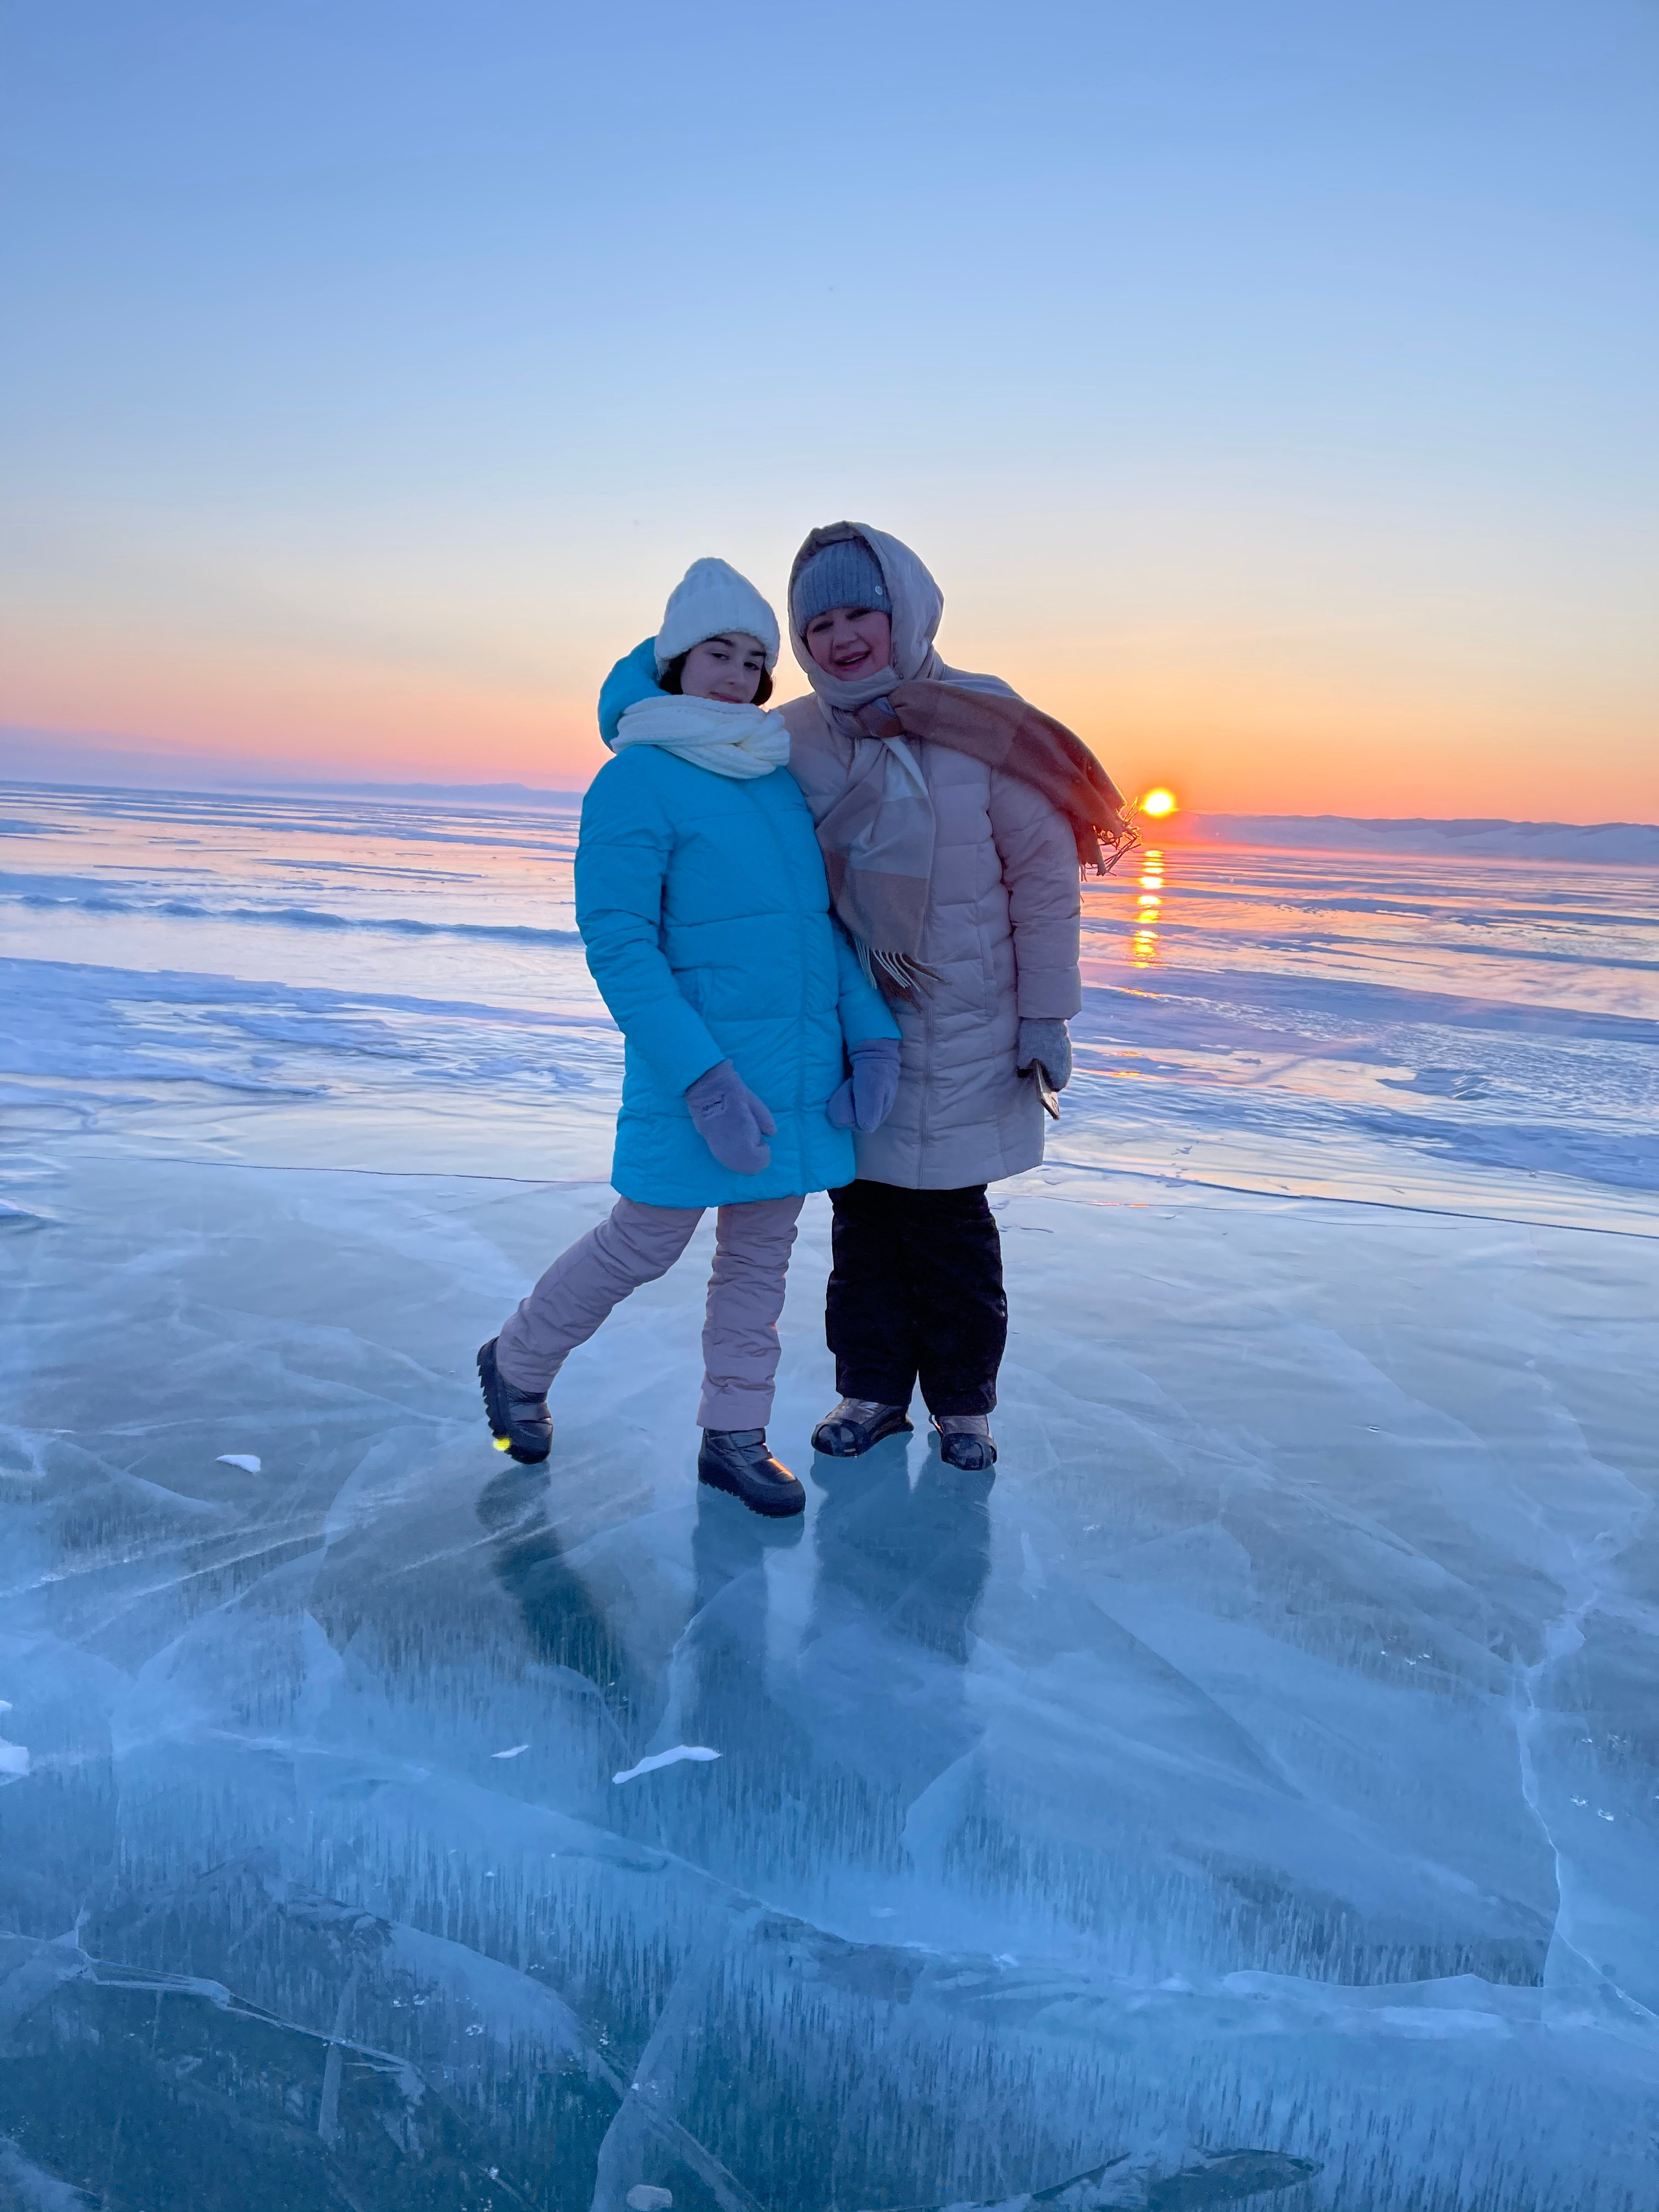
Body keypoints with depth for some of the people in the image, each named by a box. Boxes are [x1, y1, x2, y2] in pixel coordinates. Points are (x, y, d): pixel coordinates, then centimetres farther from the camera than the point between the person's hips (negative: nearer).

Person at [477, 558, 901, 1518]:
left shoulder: (784, 778, 10)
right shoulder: (638, 780, -10)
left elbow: (828, 919, 14)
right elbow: (618, 944, -16)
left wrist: (873, 1036, 1)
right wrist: (705, 1077, -23)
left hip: (801, 1068, 6)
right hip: (699, 1061, -6)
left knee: (762, 1253, 12)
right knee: (645, 1243, 4)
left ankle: (735, 1437, 26)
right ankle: (518, 1364, 30)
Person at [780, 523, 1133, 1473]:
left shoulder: (984, 727, -11)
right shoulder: (796, 737, -2)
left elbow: (1046, 874, -7)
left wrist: (1046, 1016, -7)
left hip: (959, 1030, -3)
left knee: (948, 1219, 5)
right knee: (863, 1213, 11)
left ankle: (963, 1401, 24)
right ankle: (872, 1389, 28)